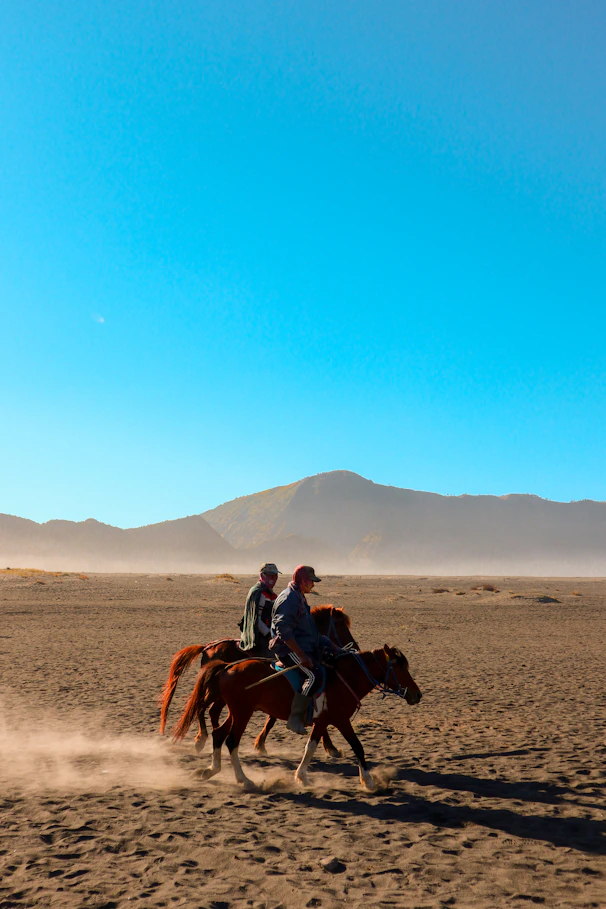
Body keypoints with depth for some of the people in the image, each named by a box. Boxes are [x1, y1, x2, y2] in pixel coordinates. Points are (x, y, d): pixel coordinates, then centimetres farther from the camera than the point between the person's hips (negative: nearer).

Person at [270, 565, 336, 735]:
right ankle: (295, 718, -22)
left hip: (305, 645, 11)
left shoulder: (299, 597, 17)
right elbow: (284, 632, -26)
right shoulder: (288, 599, -16)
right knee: (314, 674, -27)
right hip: (289, 649, -11)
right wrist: (302, 656, -28)